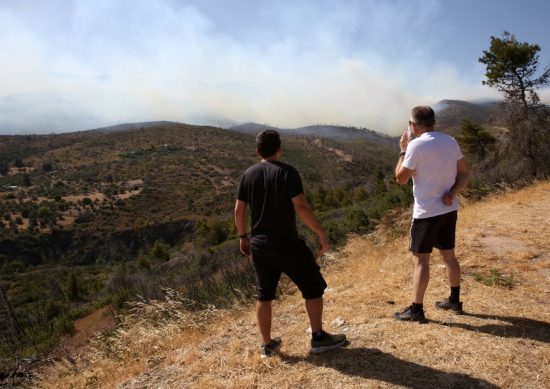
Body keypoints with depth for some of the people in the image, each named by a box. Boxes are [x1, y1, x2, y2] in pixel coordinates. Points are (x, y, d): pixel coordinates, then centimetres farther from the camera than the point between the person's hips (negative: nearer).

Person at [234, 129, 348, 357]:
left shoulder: (248, 174, 4)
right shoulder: (287, 172, -11)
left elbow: (238, 210, 5)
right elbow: (301, 207, -19)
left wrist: (243, 237, 18)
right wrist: (321, 234, -11)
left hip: (259, 244, 5)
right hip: (287, 244, -5)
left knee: (264, 295, 16)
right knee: (313, 287, 12)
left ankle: (268, 345, 25)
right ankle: (318, 338, 19)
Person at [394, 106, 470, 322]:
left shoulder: (416, 145, -15)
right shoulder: (450, 142, 6)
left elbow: (401, 178, -8)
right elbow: (464, 173, 6)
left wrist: (403, 150, 1)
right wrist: (452, 194, -6)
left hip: (426, 212, -7)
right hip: (449, 210, 7)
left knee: (420, 260, 0)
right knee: (449, 256, 19)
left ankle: (416, 309, 7)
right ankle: (454, 301, 32)